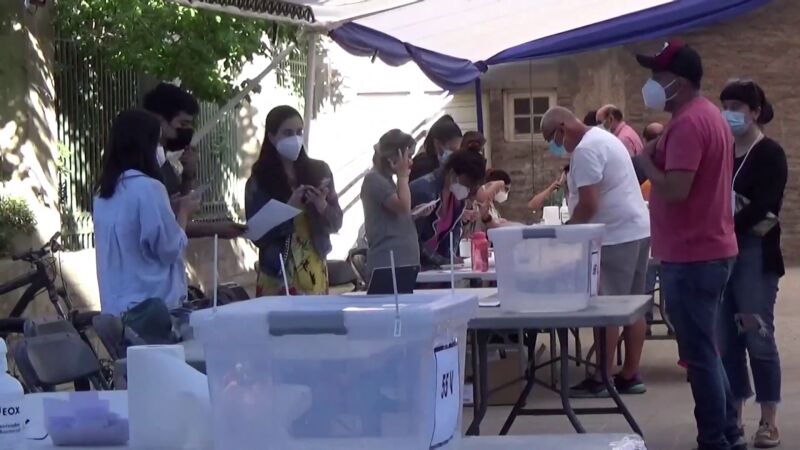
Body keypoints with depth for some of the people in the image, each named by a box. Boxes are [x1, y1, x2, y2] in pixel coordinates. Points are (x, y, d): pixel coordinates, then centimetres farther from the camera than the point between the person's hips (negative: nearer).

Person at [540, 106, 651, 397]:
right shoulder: (602, 138, 18)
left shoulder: (585, 150, -15)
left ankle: (601, 379, -1)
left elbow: (589, 204, -20)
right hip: (637, 230, 10)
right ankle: (630, 376, 14)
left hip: (617, 236, -10)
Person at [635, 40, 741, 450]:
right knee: (706, 350, 17)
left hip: (691, 256, -11)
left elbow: (675, 189, -26)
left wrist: (647, 161, -11)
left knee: (698, 354, -3)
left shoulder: (686, 123, -18)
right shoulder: (710, 115, 15)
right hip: (711, 249, 11)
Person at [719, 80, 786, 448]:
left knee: (758, 336, -5)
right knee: (727, 339, 6)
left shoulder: (770, 154, -4)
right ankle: (733, 416, 13)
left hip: (755, 253, -5)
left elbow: (760, 208, -15)